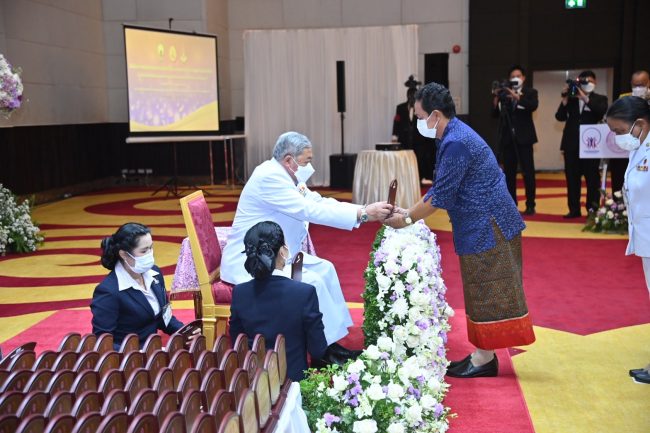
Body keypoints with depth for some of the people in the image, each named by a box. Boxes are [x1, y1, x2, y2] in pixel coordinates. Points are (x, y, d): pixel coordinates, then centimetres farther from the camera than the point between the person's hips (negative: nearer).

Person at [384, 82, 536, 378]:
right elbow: (441, 188, 16)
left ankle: (484, 360, 10)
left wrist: (407, 219, -8)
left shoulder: (456, 143, -21)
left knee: (486, 292, -1)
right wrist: (409, 211, 11)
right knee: (483, 292, 14)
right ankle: (483, 355, 23)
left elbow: (441, 196, -19)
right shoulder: (455, 135, 11)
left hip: (487, 227, -10)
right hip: (482, 225, 10)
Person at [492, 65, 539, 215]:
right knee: (509, 172, 6)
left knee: (528, 172, -3)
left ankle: (530, 205, 1)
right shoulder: (504, 93, 10)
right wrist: (495, 99, -13)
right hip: (507, 138, 3)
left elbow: (533, 106, -17)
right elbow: (495, 114, 3)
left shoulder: (530, 92, 3)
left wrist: (517, 97, -28)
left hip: (523, 137, -3)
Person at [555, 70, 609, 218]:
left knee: (592, 179, 1)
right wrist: (565, 99, -10)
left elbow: (602, 111, -16)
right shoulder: (571, 99, 10)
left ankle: (593, 210, 6)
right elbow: (560, 117, 1)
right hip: (572, 144, 3)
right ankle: (574, 209, 12)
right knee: (572, 179, 5)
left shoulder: (600, 99, 5)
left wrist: (584, 98, -19)